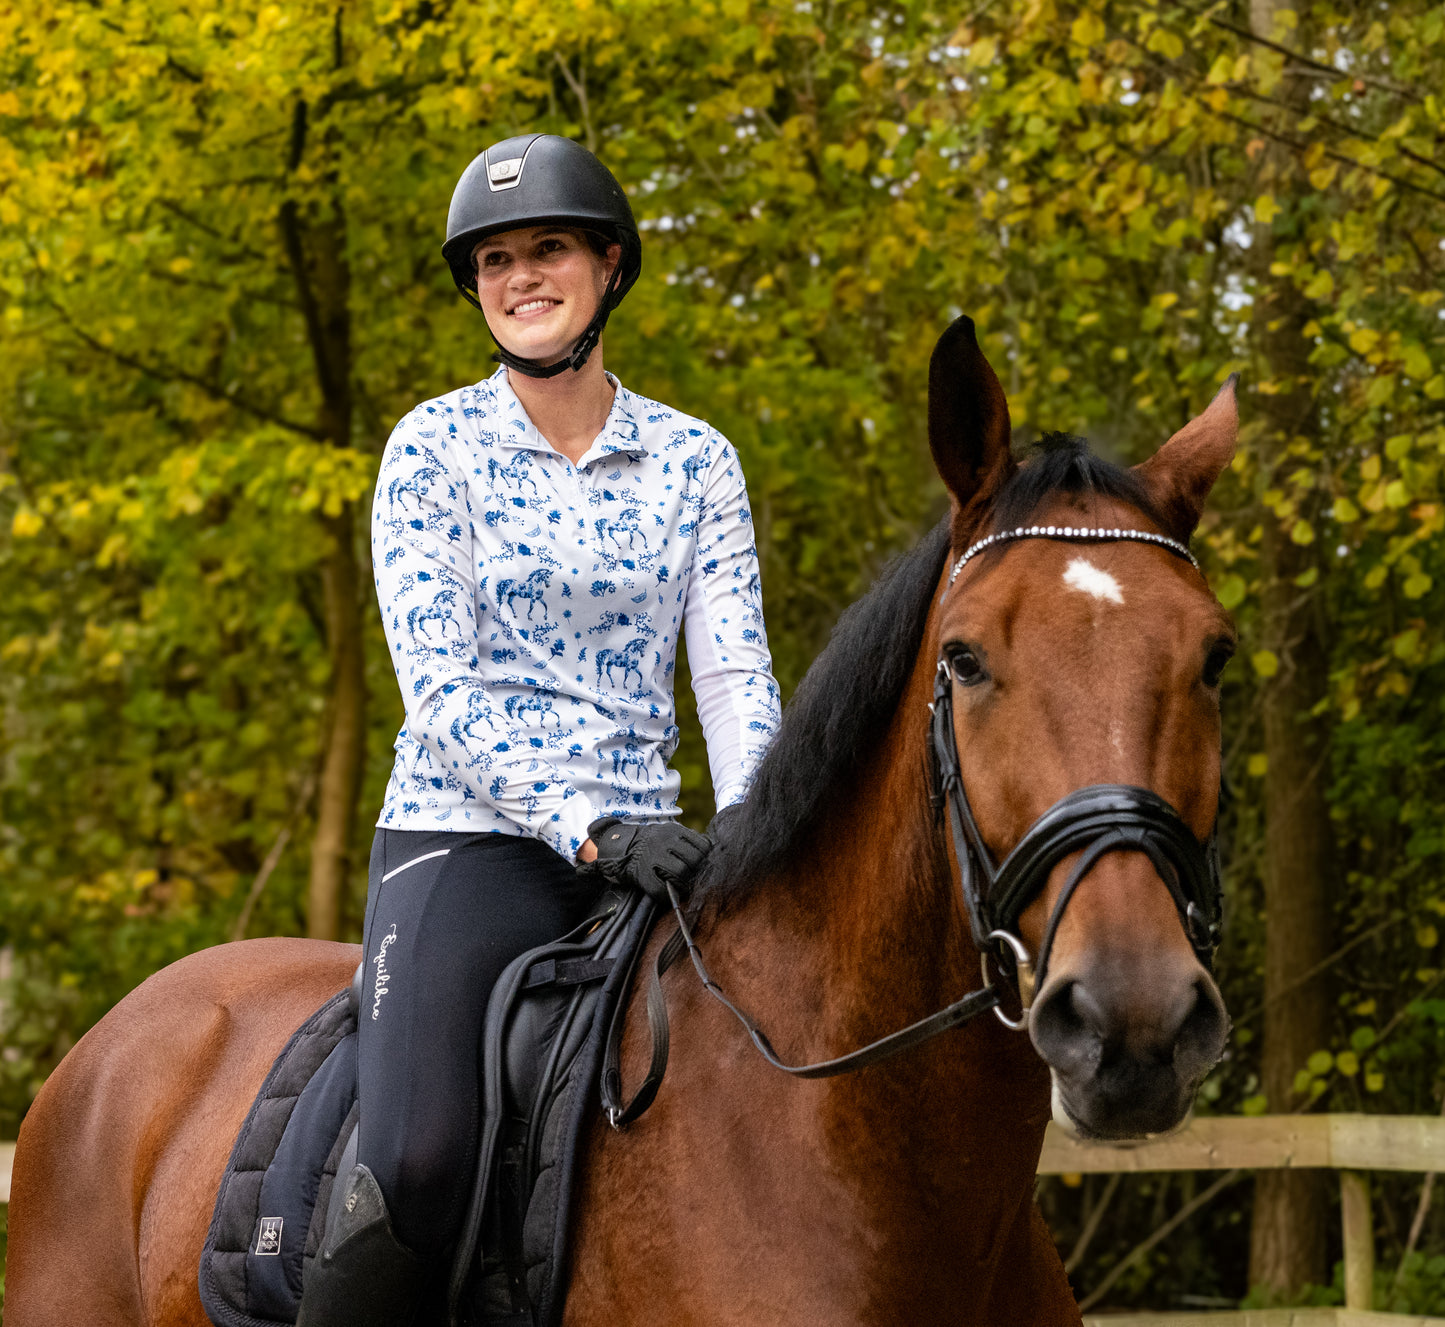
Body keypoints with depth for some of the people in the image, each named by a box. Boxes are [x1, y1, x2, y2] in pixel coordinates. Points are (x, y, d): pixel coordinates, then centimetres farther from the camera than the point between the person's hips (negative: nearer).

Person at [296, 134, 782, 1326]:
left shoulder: (695, 461, 10)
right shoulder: (434, 448, 1)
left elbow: (734, 673, 4)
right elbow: (440, 687, -8)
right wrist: (588, 825, -21)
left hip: (643, 848, 4)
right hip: (466, 838, -4)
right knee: (415, 1171, -26)